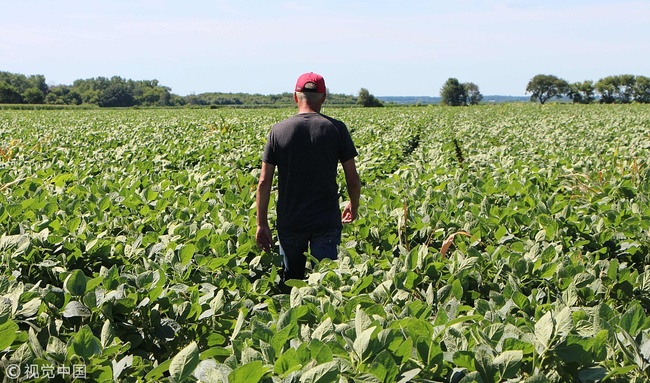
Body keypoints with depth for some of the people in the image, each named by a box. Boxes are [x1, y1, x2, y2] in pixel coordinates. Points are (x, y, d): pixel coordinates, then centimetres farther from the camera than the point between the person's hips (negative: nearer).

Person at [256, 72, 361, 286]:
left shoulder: (279, 131, -1)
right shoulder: (336, 129, -4)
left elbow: (264, 182, -2)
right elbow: (352, 179, -2)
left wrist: (262, 223, 6)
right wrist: (354, 207, 17)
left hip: (289, 222, 1)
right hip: (327, 220, -1)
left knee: (290, 282, 14)